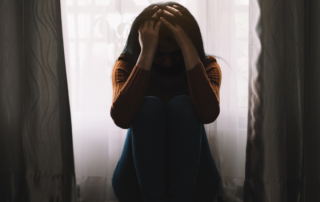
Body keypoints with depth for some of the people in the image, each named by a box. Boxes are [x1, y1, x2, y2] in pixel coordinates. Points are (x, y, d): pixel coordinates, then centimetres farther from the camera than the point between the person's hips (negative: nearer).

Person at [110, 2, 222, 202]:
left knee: (182, 105, -25)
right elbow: (121, 118, -25)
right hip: (139, 182, 0)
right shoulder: (127, 65, -3)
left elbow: (208, 114, -26)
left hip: (192, 183, 0)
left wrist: (188, 48, -26)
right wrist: (147, 54, -26)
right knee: (149, 106, -26)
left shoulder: (206, 65, -3)